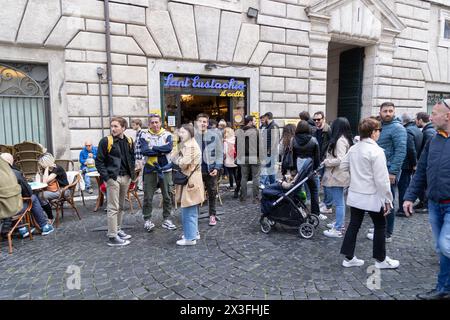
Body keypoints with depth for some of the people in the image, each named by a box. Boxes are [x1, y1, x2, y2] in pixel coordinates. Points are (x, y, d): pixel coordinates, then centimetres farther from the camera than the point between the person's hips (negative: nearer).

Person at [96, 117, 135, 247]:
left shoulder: (129, 141, 7)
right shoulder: (106, 141, -8)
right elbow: (99, 161, -7)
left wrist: (132, 174, 9)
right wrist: (106, 177, -13)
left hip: (126, 178, 6)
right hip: (113, 178, -6)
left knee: (121, 206, 16)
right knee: (113, 208, -4)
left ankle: (118, 230, 30)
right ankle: (112, 237, 2)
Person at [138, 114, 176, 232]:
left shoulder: (167, 135, 3)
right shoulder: (145, 137, 0)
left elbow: (169, 147, -15)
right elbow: (144, 151, -16)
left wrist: (153, 148, -15)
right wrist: (161, 150, -15)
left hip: (165, 169, 1)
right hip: (150, 170, -1)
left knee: (167, 196, 8)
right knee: (148, 197, 4)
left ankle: (167, 219, 21)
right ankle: (147, 220, 19)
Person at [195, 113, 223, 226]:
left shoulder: (214, 135, -4)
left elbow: (219, 153, -1)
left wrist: (217, 167, -9)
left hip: (211, 170, 0)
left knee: (212, 194, 11)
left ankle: (212, 215, 26)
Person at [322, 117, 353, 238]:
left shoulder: (340, 140, -18)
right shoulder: (346, 139, 12)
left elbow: (340, 159, -25)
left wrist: (326, 162, -13)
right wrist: (329, 161, 10)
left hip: (337, 175, -10)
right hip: (339, 175, 10)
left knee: (339, 203, -4)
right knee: (340, 202, 20)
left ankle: (338, 230, 2)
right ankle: (339, 223, 33)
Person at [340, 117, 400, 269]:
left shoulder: (353, 149, 3)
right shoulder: (376, 151, -18)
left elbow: (343, 166, 15)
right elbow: (382, 179, -19)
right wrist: (387, 199, -11)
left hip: (354, 195, 6)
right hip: (372, 197, -6)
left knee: (354, 225, 12)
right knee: (380, 226, 12)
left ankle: (349, 257, 20)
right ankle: (381, 259, 24)